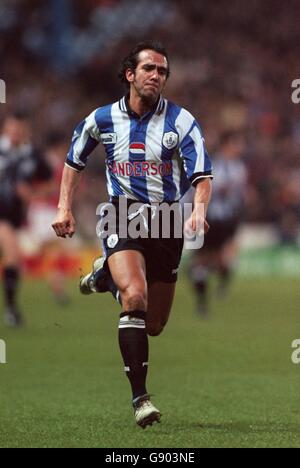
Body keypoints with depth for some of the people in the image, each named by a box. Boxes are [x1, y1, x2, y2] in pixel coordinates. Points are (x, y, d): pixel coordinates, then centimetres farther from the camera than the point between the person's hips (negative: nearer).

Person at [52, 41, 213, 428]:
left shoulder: (181, 121, -4)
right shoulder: (103, 119, 0)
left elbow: (202, 175, -12)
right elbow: (74, 159, 18)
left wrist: (199, 208, -32)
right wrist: (64, 207, 10)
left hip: (167, 223, 2)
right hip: (123, 219, -2)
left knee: (153, 325, 10)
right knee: (135, 296, -28)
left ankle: (106, 274, 41)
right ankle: (140, 397, -25)